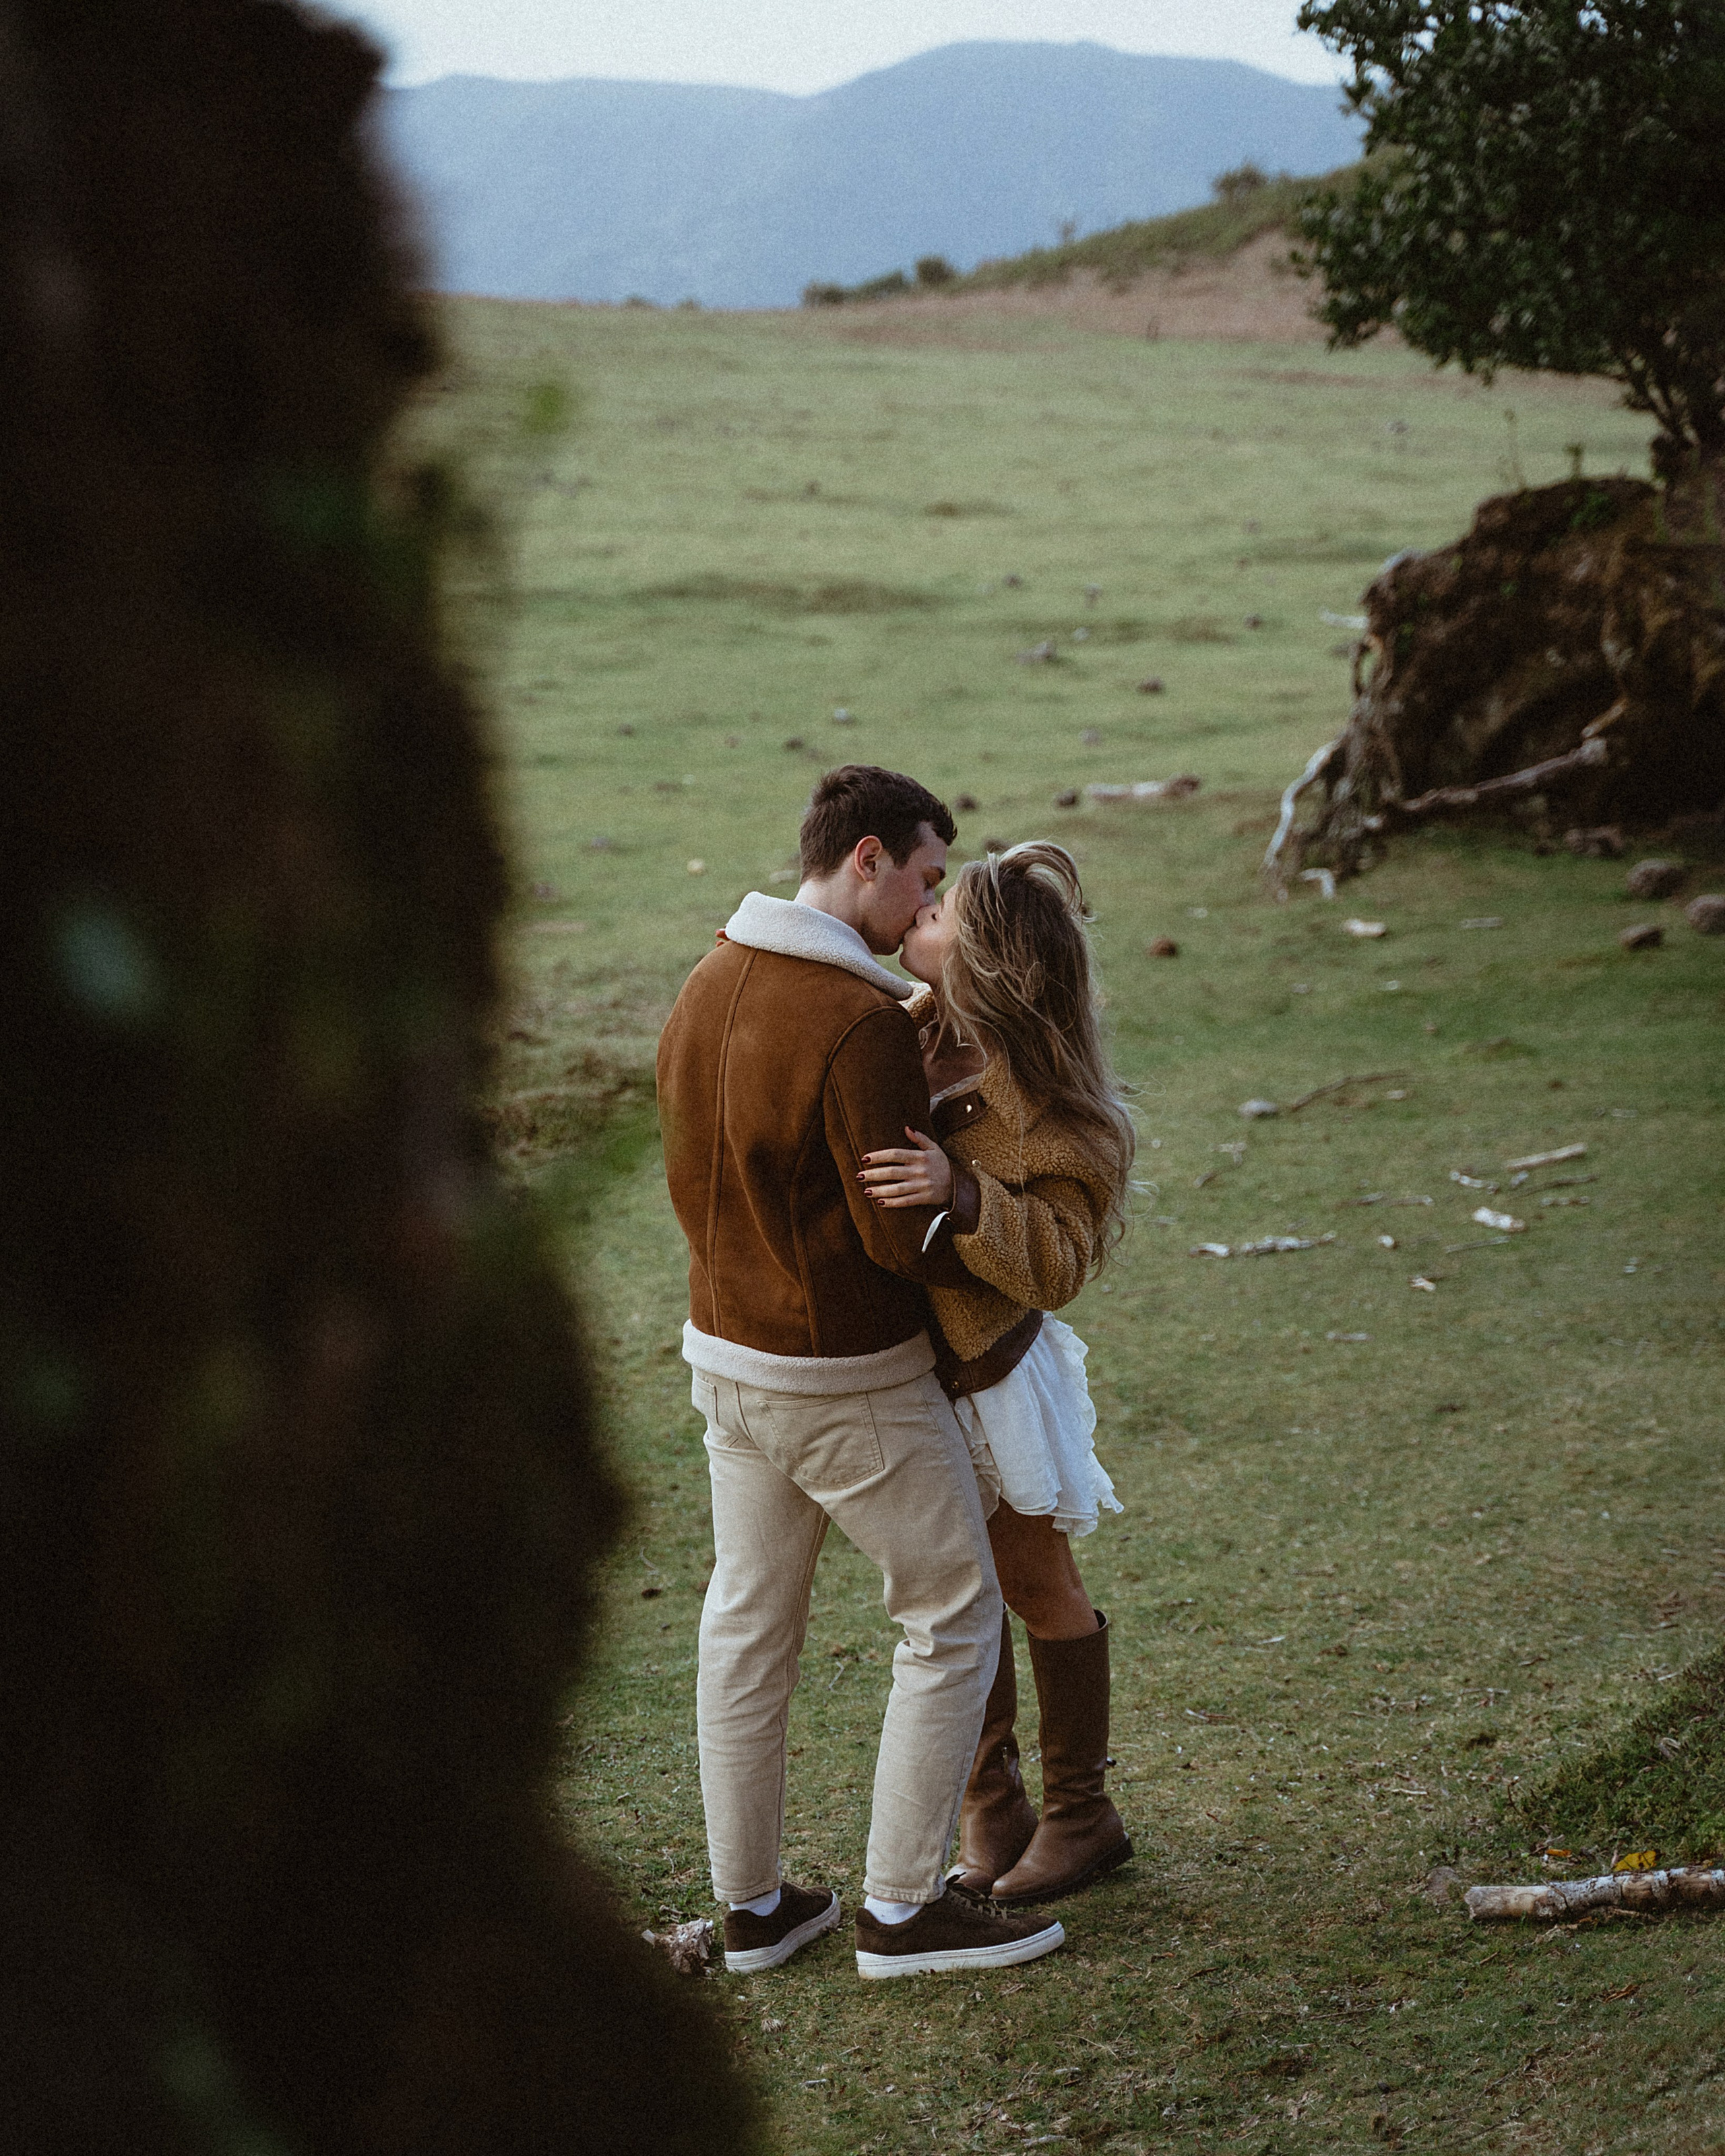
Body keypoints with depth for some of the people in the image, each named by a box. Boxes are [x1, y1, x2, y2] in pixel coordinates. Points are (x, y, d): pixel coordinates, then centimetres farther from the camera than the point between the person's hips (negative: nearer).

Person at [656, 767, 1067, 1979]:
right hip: (852, 1380, -8)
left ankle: (753, 1904, 25)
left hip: (728, 1354, 8)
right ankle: (903, 1909, 10)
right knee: (955, 1616, 6)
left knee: (750, 1623, 16)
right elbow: (907, 1233, -23)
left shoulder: (708, 989, 4)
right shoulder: (860, 1024, -24)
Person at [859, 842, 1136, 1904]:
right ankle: (991, 1809, 36)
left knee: (1038, 1588, 10)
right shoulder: (921, 1034, -3)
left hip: (988, 1377, -7)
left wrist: (959, 1193, -46)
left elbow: (1059, 1258, -32)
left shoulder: (1051, 1112, -24)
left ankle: (1083, 1816, 28)